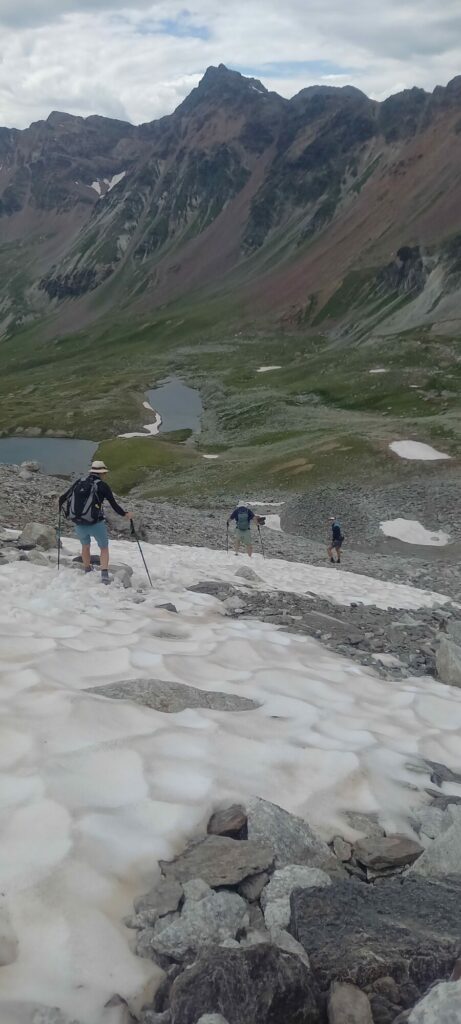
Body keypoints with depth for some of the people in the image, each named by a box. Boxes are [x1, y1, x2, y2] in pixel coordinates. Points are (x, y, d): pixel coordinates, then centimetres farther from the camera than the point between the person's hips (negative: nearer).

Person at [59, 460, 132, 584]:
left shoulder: (79, 482, 6)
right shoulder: (102, 485, -5)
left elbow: (63, 498, 7)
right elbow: (114, 504, -4)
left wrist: (61, 503, 29)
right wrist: (125, 514, 10)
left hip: (78, 523, 4)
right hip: (96, 523, -4)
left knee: (85, 546, 27)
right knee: (104, 548, 12)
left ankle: (88, 572, 38)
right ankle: (104, 574, -3)